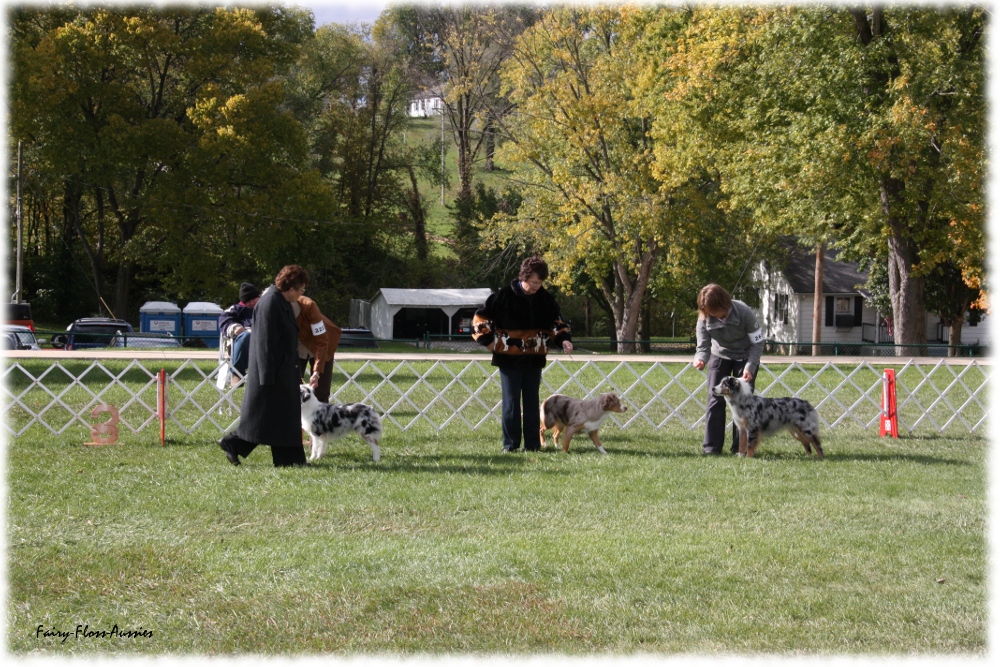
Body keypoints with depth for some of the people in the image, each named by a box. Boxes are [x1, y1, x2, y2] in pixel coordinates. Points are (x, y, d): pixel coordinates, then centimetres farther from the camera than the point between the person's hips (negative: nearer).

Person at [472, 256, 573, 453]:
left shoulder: (545, 299, 3)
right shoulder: (503, 296, -9)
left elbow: (556, 322, 13)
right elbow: (480, 317, -3)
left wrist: (562, 340, -4)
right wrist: (488, 340, -8)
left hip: (534, 359, 3)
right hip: (509, 358, -3)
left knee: (532, 403, 7)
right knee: (511, 402, -1)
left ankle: (533, 444, 12)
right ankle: (510, 444, 5)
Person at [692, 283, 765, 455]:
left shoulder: (744, 312, -29)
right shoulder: (705, 318, -22)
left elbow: (758, 342, -19)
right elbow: (703, 345, -16)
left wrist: (750, 367, -29)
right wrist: (700, 359, -40)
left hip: (745, 357, -2)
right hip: (719, 356, 2)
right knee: (715, 399, -6)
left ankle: (740, 447, 0)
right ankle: (711, 446, -4)